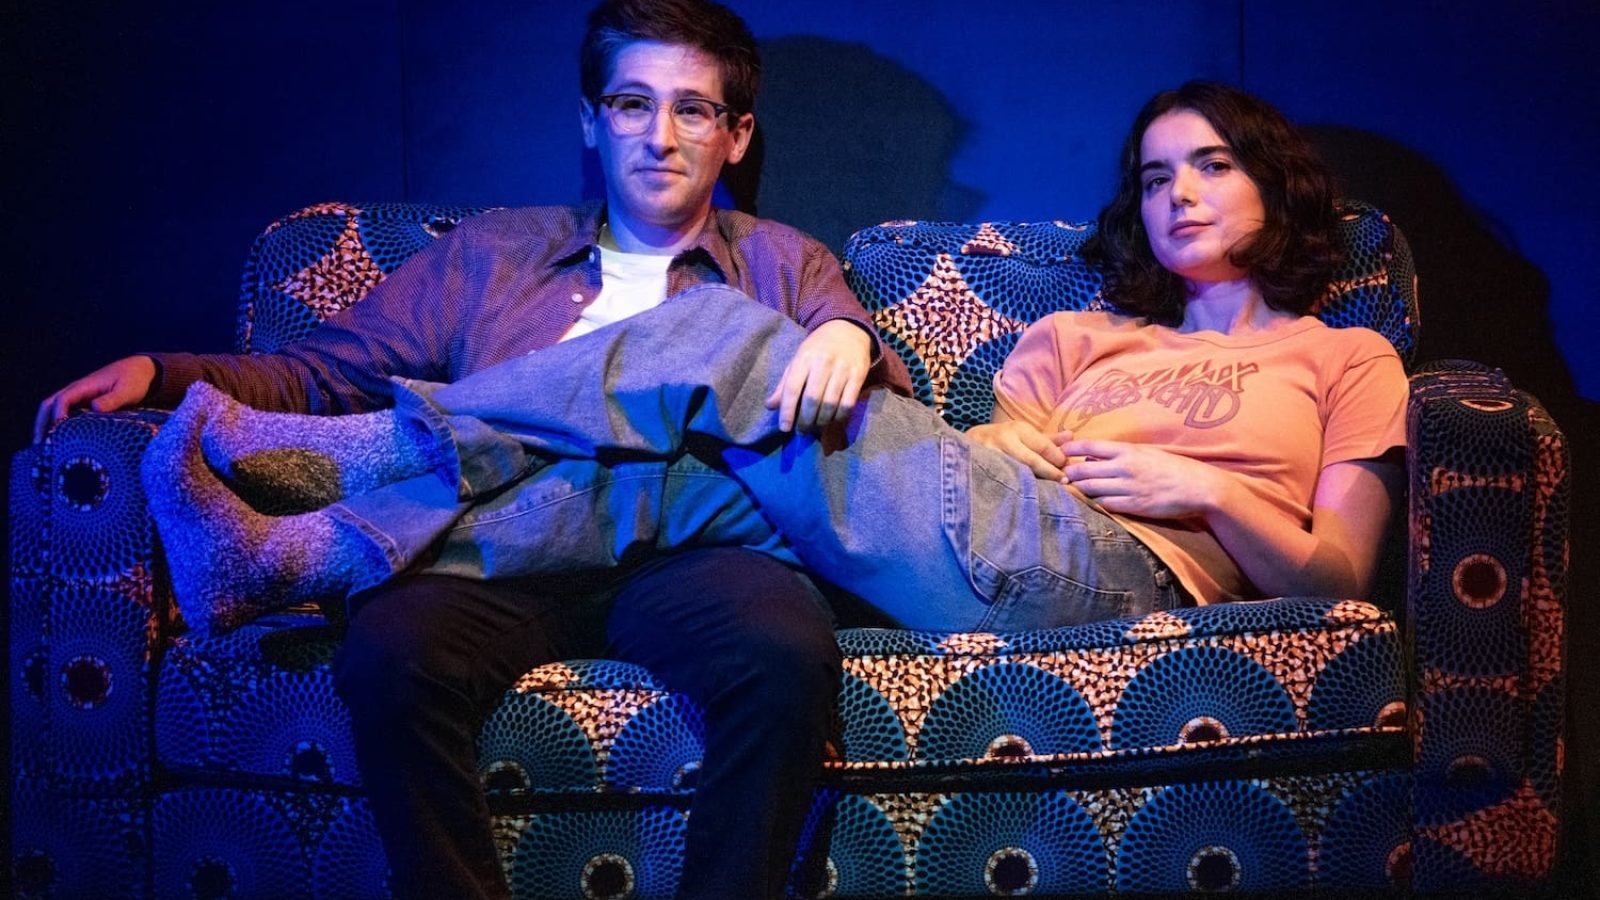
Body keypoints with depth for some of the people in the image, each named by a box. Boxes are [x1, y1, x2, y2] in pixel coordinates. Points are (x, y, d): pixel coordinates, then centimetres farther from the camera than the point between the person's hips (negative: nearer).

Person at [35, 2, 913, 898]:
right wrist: (158, 373, 7)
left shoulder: (782, 264, 26)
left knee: (789, 650, -36)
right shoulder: (487, 253, 27)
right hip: (501, 546, 1)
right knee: (390, 650, -33)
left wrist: (850, 337, -10)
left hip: (689, 552, -1)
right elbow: (324, 374, 23)